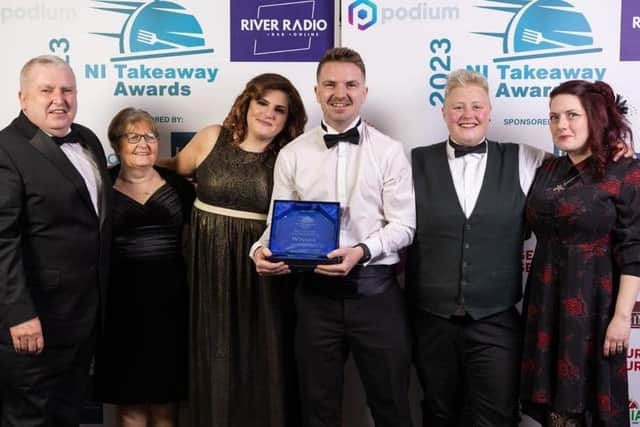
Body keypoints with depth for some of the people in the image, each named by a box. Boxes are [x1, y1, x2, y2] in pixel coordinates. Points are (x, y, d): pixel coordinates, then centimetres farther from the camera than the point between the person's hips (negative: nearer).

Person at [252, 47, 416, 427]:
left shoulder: (389, 151, 0)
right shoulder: (292, 155, 5)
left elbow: (403, 224, -4)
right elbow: (280, 221, 7)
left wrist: (362, 251, -20)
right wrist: (263, 249, -14)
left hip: (376, 289, -1)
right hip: (316, 291, 2)